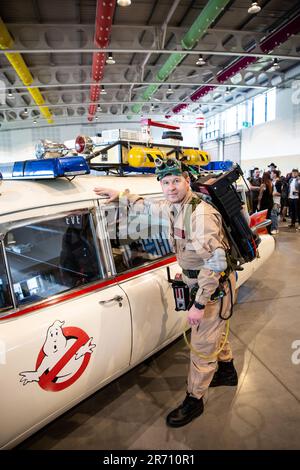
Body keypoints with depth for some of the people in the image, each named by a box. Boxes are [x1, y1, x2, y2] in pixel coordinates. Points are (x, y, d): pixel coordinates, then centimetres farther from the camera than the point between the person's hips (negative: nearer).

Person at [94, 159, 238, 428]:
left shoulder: (201, 215, -30)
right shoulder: (173, 206, -1)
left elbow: (216, 262, -32)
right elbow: (149, 206, 20)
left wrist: (199, 304, -29)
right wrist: (121, 195, 18)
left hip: (215, 286, -9)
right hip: (201, 282, 9)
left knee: (202, 345, 5)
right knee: (214, 331, 28)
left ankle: (194, 401, 26)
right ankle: (227, 371, 53)